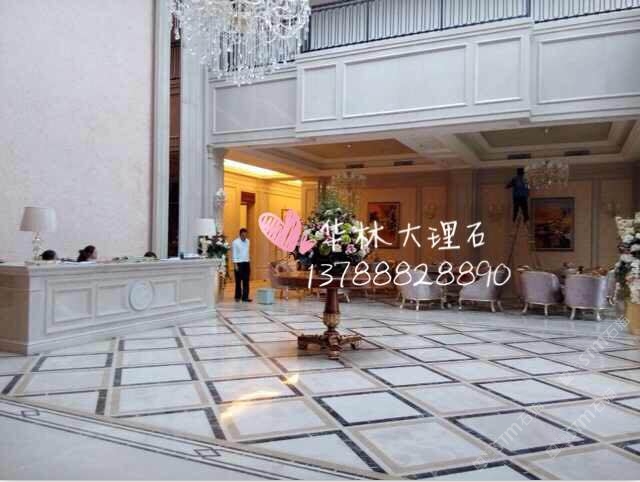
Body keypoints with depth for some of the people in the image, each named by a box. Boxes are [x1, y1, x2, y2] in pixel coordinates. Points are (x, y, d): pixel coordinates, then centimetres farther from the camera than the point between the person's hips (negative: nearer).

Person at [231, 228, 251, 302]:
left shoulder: (247, 241, 9)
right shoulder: (235, 242, -8)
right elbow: (234, 254, -9)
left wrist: (248, 261, 11)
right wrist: (235, 265, -13)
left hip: (246, 263, 5)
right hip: (239, 263, -5)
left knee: (246, 281, 3)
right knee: (238, 281, 4)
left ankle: (245, 297, 7)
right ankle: (238, 296, 16)